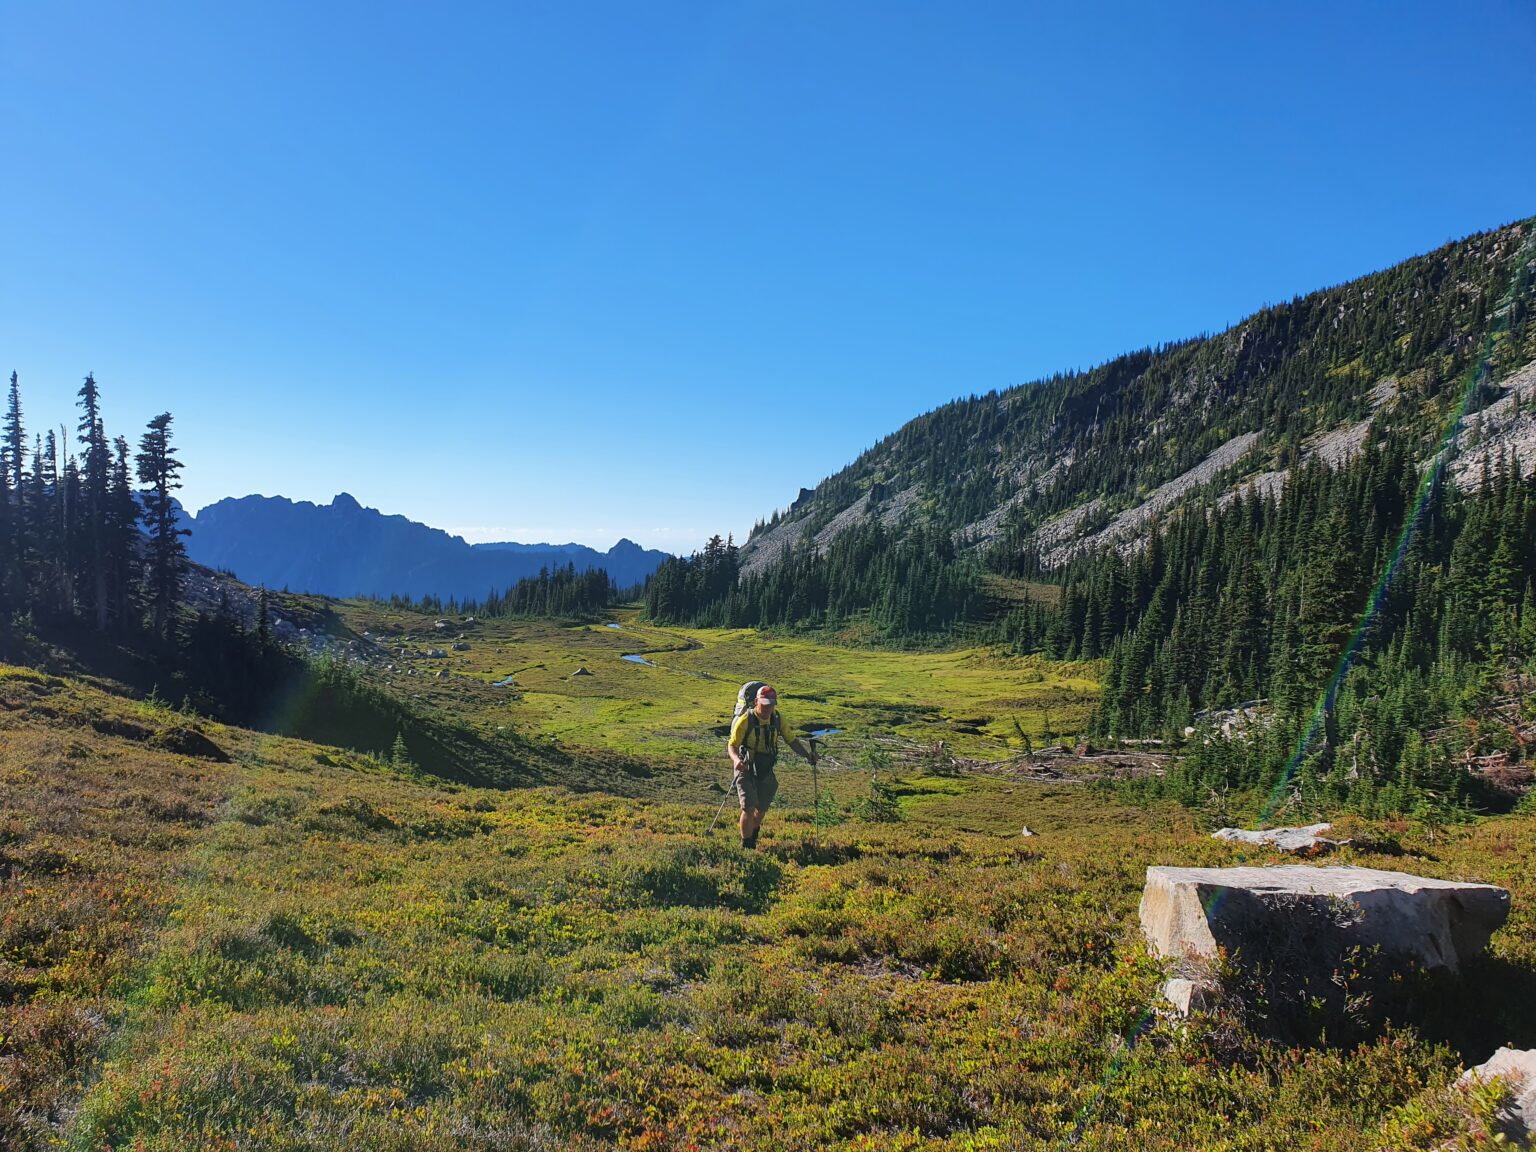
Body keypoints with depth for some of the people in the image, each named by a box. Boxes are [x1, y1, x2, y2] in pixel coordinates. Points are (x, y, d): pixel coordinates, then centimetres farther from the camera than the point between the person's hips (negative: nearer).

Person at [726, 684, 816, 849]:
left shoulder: (777, 718, -5)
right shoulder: (746, 720, -18)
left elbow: (791, 740, 4)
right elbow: (731, 745, -15)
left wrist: (807, 754, -10)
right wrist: (736, 760, -36)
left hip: (766, 772, 4)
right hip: (746, 769, -4)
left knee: (761, 809, 15)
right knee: (749, 808, -14)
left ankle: (753, 834, 45)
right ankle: (746, 845, 3)